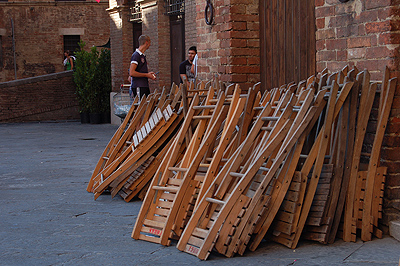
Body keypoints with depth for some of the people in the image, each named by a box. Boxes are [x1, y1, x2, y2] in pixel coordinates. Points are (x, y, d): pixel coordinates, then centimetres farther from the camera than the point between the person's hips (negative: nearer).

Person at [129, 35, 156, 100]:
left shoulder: (142, 55, 19)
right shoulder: (136, 55, -11)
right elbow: (131, 73, -20)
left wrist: (149, 73, 11)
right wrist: (146, 75, -14)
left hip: (145, 86, 10)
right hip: (138, 87, -10)